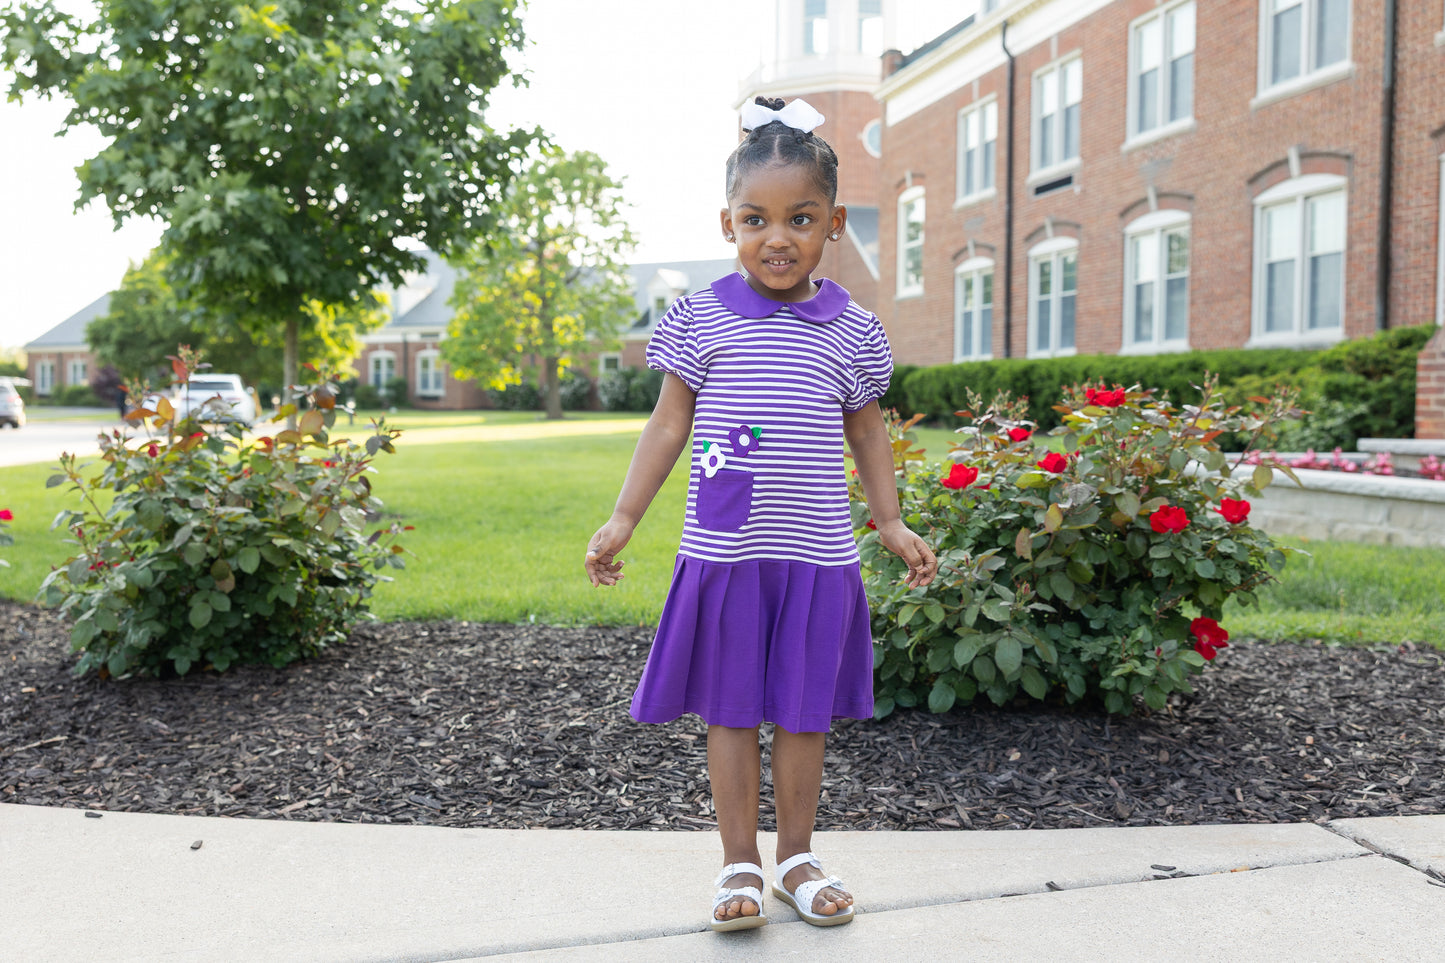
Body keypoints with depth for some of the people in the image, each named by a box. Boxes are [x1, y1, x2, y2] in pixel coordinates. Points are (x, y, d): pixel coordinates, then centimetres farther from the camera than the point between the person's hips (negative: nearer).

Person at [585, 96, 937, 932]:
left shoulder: (853, 332, 4)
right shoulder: (701, 319, 0)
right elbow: (669, 424, 4)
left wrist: (893, 525, 11)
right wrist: (623, 520, 2)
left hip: (819, 552, 1)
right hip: (722, 550, -1)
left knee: (806, 712, 11)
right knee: (731, 710, 7)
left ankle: (797, 857, 27)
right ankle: (740, 864, 22)